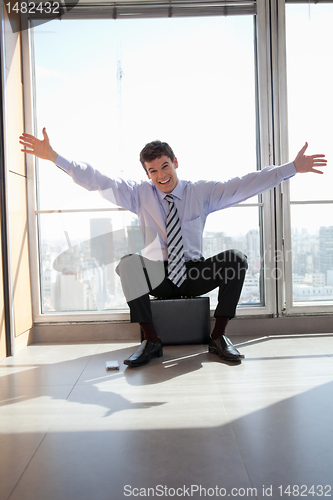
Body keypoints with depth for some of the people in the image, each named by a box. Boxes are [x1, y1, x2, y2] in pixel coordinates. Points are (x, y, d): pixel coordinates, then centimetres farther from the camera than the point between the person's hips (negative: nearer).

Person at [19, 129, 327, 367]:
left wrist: (292, 168, -12)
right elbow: (96, 180, -6)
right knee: (128, 263, -30)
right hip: (157, 275, 0)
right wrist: (54, 157, -15)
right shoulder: (140, 194, 0)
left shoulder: (202, 192, 1)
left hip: (195, 273, 1)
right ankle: (151, 342, -20)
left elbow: (245, 185, -5)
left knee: (236, 259, -25)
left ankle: (219, 338, -13)